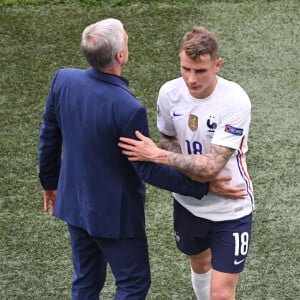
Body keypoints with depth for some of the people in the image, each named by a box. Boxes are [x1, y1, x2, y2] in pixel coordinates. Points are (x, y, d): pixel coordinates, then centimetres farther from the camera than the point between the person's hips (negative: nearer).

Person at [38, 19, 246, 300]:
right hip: (114, 213, -6)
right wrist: (203, 186, -13)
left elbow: (49, 137, 1)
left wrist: (50, 182, 17)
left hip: (73, 202, 6)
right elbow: (147, 170, -20)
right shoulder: (129, 109, -31)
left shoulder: (63, 80, -13)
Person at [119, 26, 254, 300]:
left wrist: (157, 155, -29)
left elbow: (212, 166, -29)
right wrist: (190, 170, -14)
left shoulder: (235, 101, -27)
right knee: (200, 264, 27)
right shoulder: (169, 93, -12)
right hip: (188, 203, 5)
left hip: (230, 210, -5)